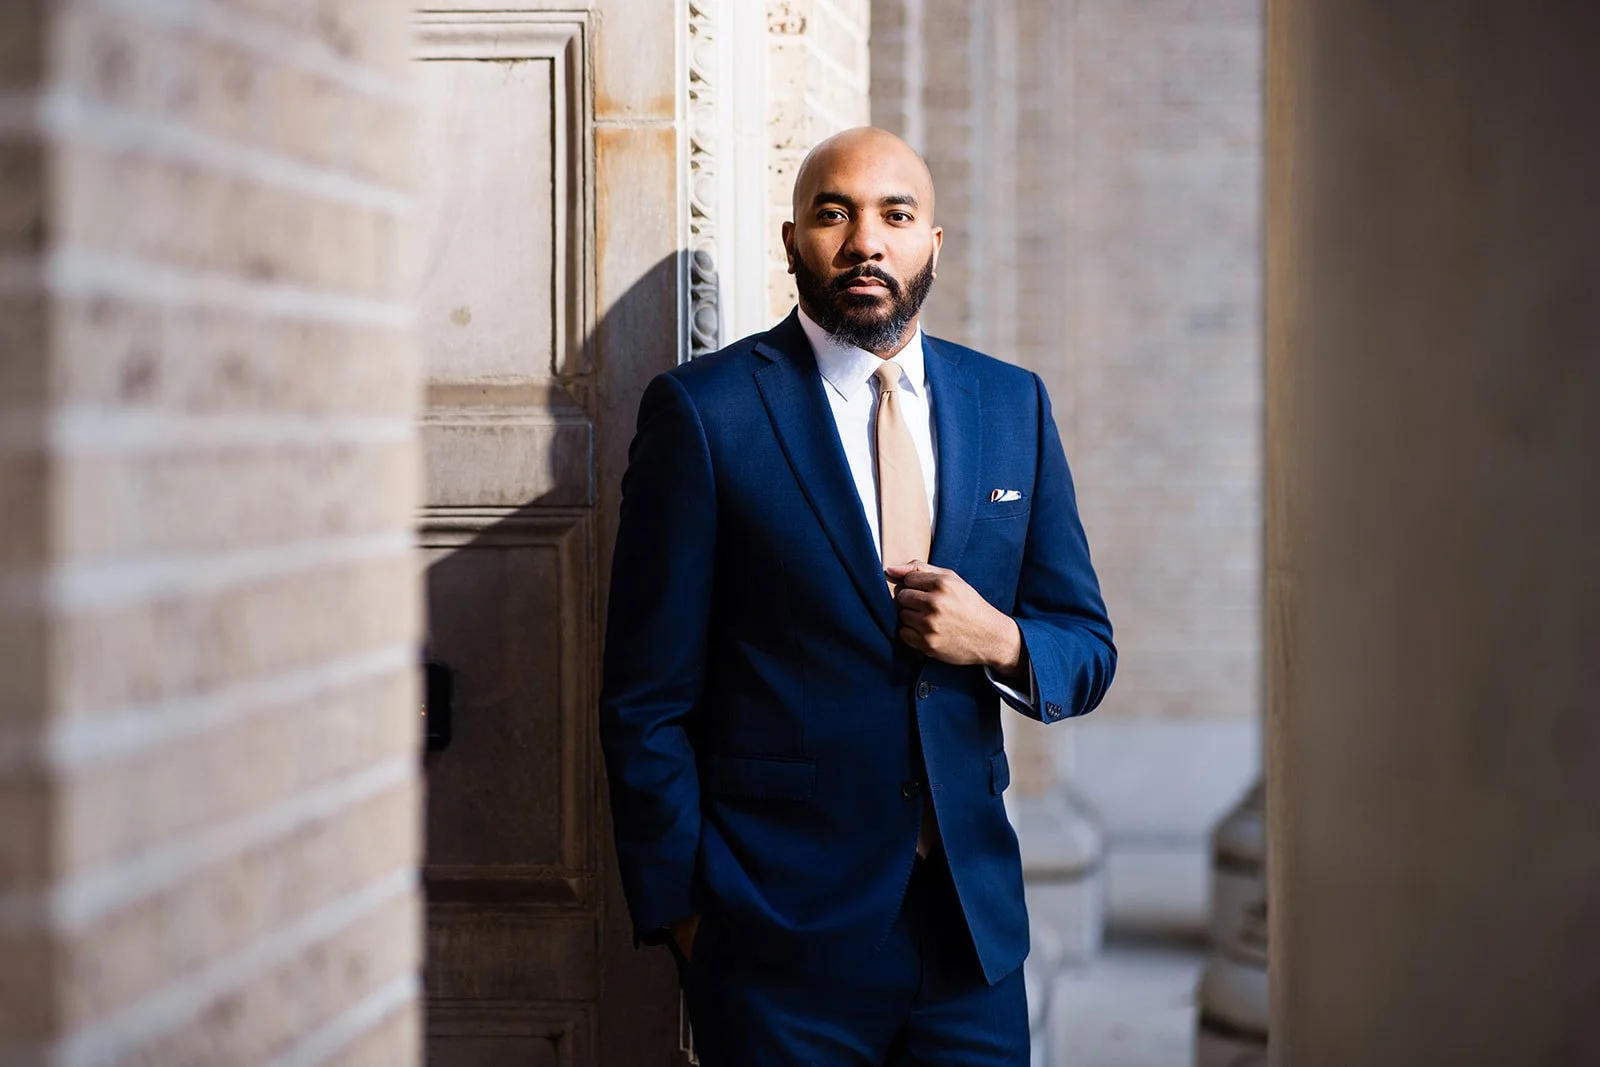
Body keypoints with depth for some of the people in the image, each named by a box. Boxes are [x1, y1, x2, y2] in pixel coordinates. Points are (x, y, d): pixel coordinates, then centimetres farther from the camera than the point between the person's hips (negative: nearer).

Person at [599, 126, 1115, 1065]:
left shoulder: (1013, 405, 9)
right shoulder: (705, 411, -4)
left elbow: (1088, 650, 13)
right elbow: (648, 697, -4)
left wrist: (1001, 641, -8)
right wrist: (678, 910, -7)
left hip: (974, 920, 4)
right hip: (784, 935, -4)